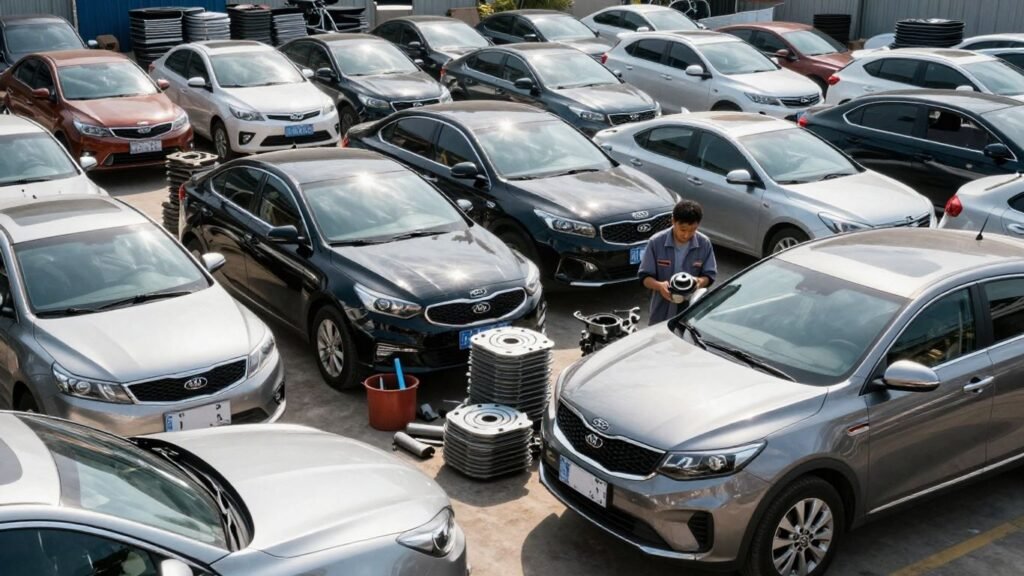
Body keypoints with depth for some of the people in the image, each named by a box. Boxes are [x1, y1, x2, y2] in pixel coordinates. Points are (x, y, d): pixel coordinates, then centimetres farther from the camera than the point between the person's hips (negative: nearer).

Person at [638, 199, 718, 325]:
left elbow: (709, 275, 1)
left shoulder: (704, 244, -7)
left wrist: (700, 282, -23)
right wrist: (659, 285, -29)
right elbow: (645, 277, -8)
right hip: (662, 311, -1)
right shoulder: (656, 242, -12)